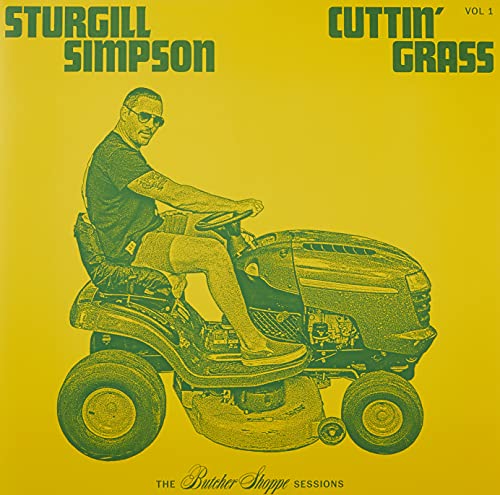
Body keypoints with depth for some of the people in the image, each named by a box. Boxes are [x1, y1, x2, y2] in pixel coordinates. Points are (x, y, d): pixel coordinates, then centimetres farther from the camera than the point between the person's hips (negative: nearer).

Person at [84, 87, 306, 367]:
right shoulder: (115, 154, -19)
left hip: (148, 230, 11)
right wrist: (236, 205, -22)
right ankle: (254, 345, -18)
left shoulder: (125, 152, 15)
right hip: (131, 248, -11)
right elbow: (174, 194, -26)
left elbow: (166, 193, 16)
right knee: (213, 252, -24)